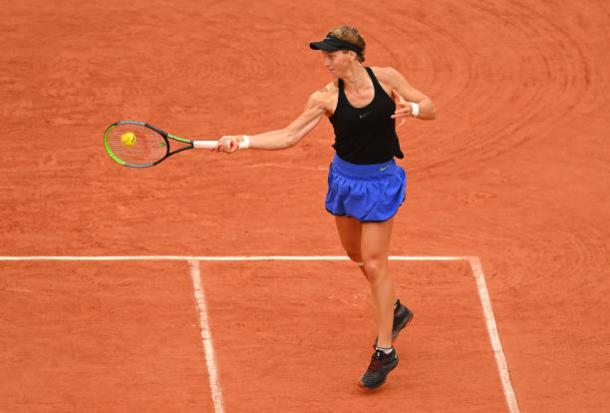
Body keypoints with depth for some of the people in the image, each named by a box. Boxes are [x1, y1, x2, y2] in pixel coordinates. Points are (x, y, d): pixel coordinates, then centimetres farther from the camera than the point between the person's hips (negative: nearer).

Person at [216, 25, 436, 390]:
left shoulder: (387, 78, -14)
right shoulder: (326, 98, -11)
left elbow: (431, 109, -6)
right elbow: (289, 135, -13)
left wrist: (411, 108, -29)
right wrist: (243, 141, -24)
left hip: (381, 180, -4)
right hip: (345, 177, 4)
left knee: (374, 263, -5)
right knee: (356, 254, 18)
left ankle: (385, 351, 3)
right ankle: (394, 311, 45)